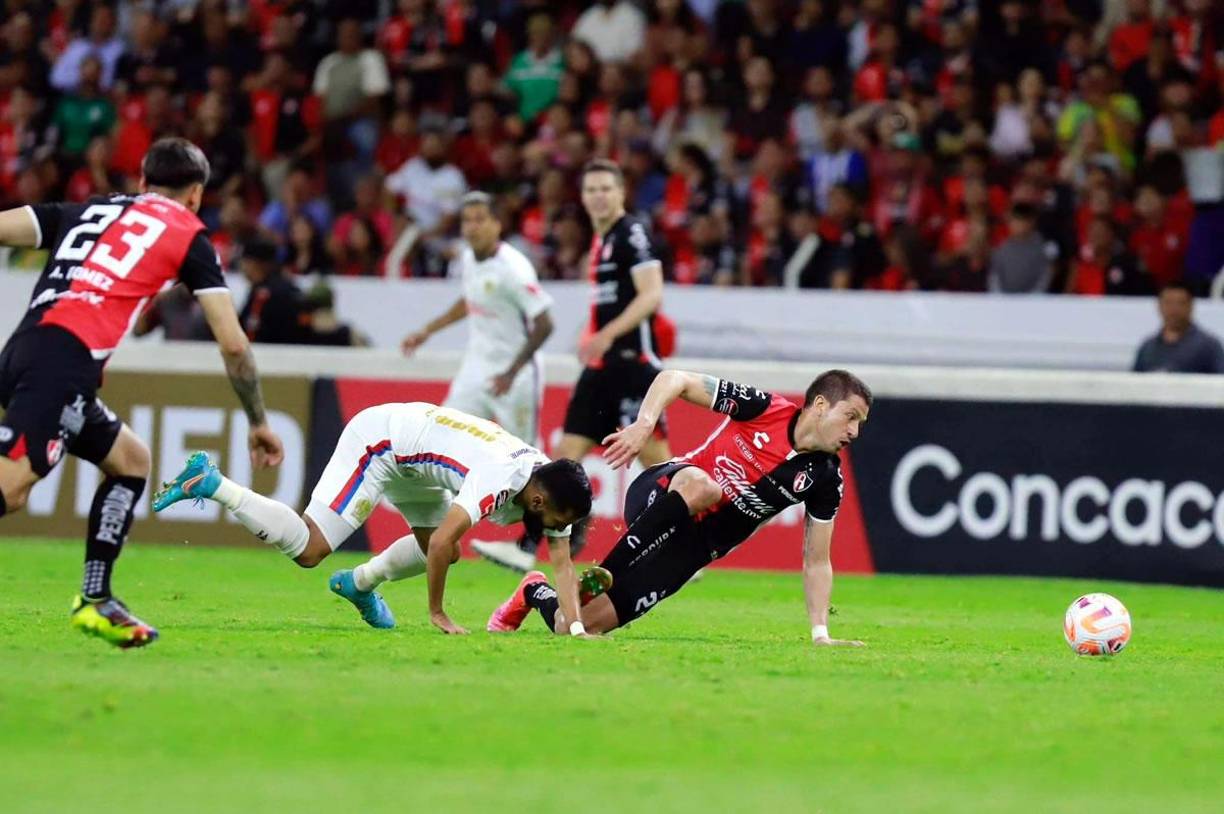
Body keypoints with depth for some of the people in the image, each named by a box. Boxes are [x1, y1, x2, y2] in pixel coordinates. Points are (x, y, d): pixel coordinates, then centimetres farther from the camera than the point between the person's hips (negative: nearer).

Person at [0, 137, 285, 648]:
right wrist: (258, 422, 23)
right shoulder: (187, 236, 13)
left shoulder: (85, 212, 27)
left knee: (131, 460, 22)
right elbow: (233, 344, 11)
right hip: (64, 362, -7)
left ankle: (95, 601, 18)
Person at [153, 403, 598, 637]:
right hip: (377, 442, -9)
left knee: (447, 555, 11)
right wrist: (436, 613, -22)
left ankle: (358, 583, 30)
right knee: (308, 549, -17)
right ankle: (209, 483, -9)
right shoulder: (498, 480, -31)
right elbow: (439, 540, -32)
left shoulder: (549, 489, -5)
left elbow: (562, 563, 1)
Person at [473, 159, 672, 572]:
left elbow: (651, 295, -19)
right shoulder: (601, 242, 18)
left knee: (654, 456, -7)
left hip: (633, 364, -9)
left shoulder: (632, 233, -9)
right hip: (602, 368, 9)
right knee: (567, 453, 5)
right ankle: (527, 547, 3)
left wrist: (608, 335, -27)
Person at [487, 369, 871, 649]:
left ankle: (536, 593, 28)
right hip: (660, 495, -3)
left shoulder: (823, 478, -2)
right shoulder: (765, 409, -11)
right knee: (700, 486, -41)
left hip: (689, 548, 3)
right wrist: (644, 424, -23)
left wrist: (821, 633, -3)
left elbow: (816, 562, 6)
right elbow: (674, 379, -6)